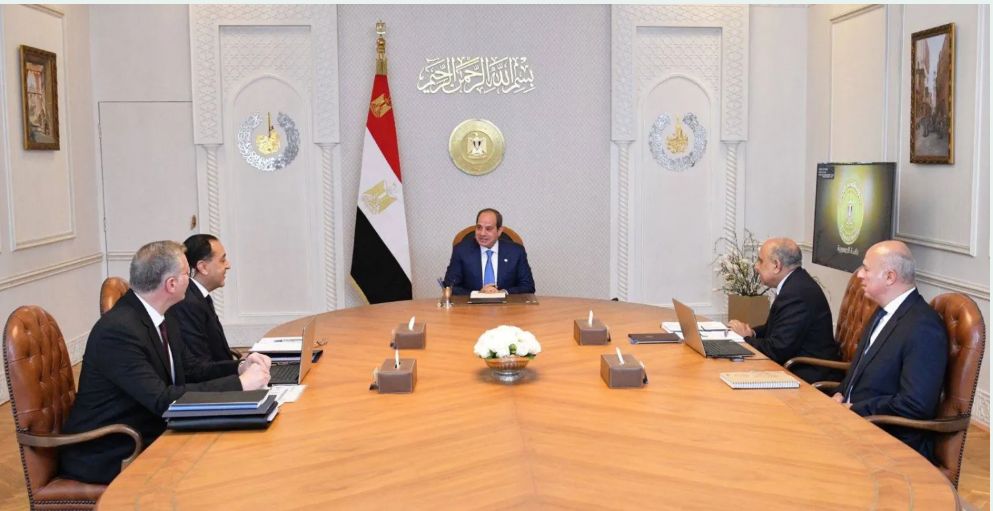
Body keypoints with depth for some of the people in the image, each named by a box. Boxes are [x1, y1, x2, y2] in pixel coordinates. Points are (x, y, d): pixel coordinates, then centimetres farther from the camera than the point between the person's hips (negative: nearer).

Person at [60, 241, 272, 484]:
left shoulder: (161, 319, 3)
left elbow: (191, 368, 13)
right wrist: (239, 383, -27)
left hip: (149, 436, 8)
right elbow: (161, 399, -29)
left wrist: (240, 368, -6)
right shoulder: (118, 330, -24)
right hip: (107, 458, -8)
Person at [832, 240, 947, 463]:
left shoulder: (923, 327, -20)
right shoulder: (885, 312, 10)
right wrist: (842, 393, 3)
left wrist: (855, 409, -16)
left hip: (895, 443, -9)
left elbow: (915, 404, -24)